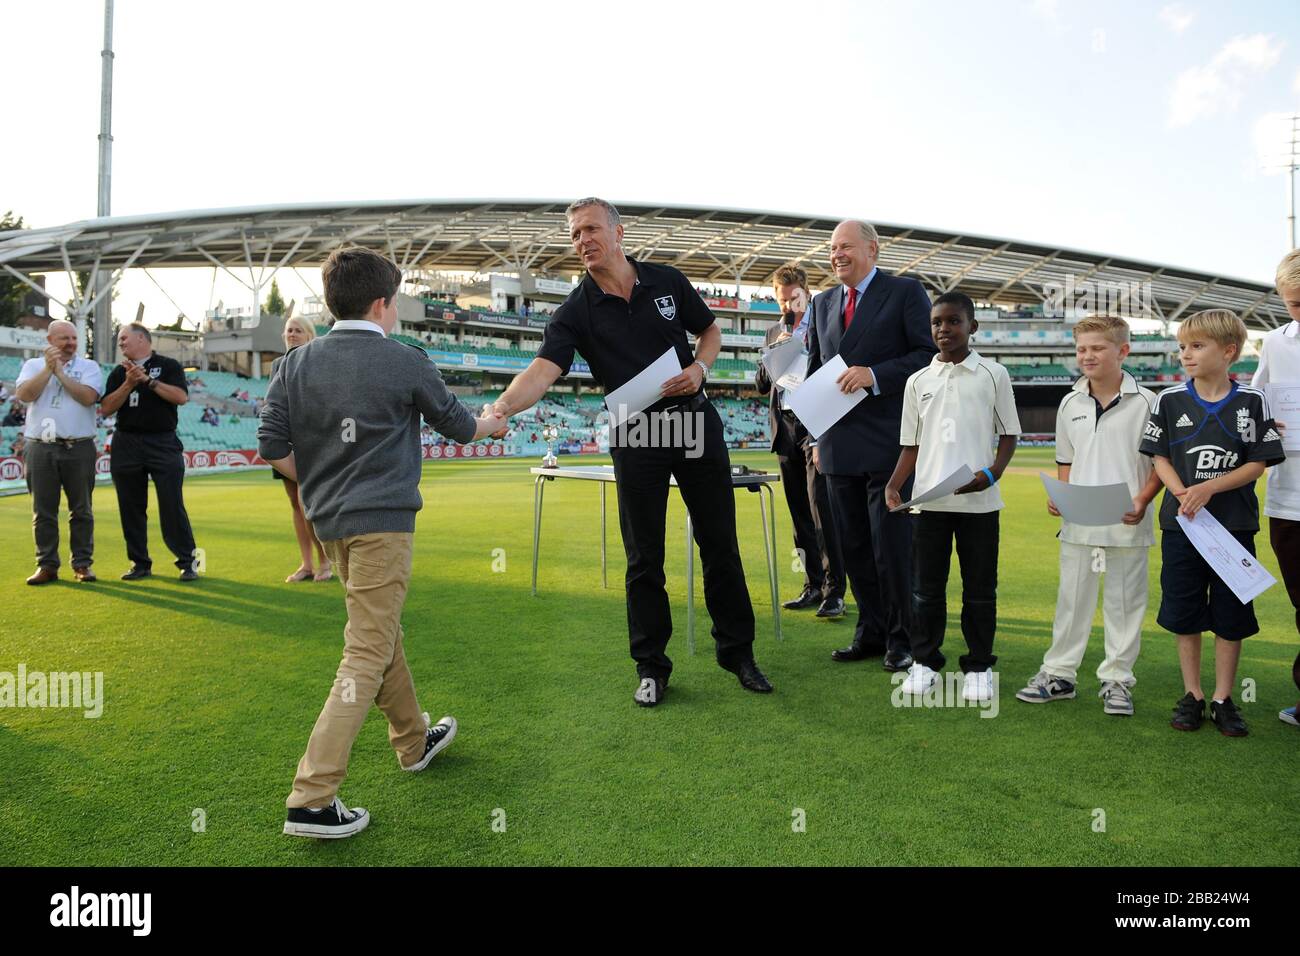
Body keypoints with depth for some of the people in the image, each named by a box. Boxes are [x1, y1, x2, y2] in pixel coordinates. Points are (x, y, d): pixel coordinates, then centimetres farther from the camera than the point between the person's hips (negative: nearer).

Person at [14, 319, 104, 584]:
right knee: (43, 511, 4)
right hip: (40, 447, 1)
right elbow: (24, 394, -7)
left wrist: (60, 371, -9)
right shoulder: (33, 365, 11)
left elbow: (88, 396, -11)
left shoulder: (89, 366, 6)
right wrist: (48, 368, -10)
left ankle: (82, 564, 10)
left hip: (79, 447, -1)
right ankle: (47, 565, 11)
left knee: (81, 510, 3)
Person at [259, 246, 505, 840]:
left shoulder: (297, 363, 6)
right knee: (367, 655, -4)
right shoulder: (406, 361, -6)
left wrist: (315, 480, 16)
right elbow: (458, 426, 7)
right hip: (382, 521, -7)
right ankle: (312, 798, -6)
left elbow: (271, 446, 1)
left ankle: (414, 741, 39)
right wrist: (495, 422, 28)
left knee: (381, 633, 21)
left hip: (330, 521, 7)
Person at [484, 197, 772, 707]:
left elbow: (710, 330, 15)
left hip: (696, 421, 1)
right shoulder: (577, 311, -5)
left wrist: (700, 367, -6)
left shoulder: (667, 281, 2)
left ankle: (738, 652, 21)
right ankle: (651, 666, 17)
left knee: (720, 544, 7)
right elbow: (542, 370, -20)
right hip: (635, 436, -1)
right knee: (644, 558, 3)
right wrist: (502, 407, -39)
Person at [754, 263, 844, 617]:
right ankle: (813, 585, 15)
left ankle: (834, 590, -9)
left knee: (821, 507, -12)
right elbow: (761, 383, 12)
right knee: (799, 512, 8)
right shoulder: (773, 332, 18)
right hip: (784, 428, 6)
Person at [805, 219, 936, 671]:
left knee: (892, 546, -2)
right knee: (852, 545, 10)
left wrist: (875, 374, -18)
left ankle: (900, 638, 13)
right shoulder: (823, 303, 17)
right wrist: (817, 438, 15)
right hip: (839, 446, 6)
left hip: (889, 444, -5)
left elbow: (930, 355, -6)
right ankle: (870, 632, 22)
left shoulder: (906, 292, 1)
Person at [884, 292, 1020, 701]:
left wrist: (991, 474, -14)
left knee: (980, 588, 7)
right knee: (927, 587, 9)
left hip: (978, 500, -2)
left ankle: (979, 667, 19)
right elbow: (911, 444, 11)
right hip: (929, 499, 2)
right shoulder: (918, 381, 8)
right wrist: (894, 483, -4)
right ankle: (925, 662, 22)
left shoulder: (993, 375, 2)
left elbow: (1009, 434, 3)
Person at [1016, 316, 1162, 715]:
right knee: (1071, 599, 12)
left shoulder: (1146, 402, -4)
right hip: (1077, 523, 4)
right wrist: (1059, 497, -1)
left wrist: (1142, 501, -16)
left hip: (1127, 525, -3)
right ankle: (1059, 674, 22)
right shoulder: (1070, 404, 7)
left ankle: (1116, 679, 20)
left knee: (1124, 603, 7)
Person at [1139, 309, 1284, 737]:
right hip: (1181, 525, 1)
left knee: (1230, 617, 6)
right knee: (1185, 615, 7)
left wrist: (1209, 489, -17)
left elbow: (1258, 463, -4)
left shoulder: (1252, 401, -2)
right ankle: (1192, 695, 20)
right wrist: (1183, 496, -14)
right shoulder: (1168, 400, 0)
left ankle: (1223, 699, 20)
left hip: (1234, 525, -1)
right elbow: (1160, 458, 3)